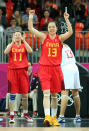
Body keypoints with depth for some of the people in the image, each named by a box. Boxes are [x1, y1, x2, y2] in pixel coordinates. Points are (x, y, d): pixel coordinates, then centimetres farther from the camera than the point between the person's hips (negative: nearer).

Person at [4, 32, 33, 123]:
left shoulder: (24, 45, 9)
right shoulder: (11, 45, 8)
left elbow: (30, 51, -12)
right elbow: (6, 52, -12)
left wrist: (24, 41, -17)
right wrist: (12, 42, -19)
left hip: (22, 70, 1)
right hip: (12, 70, -1)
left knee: (25, 94, 4)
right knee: (12, 94, -5)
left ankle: (26, 114, 19)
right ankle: (11, 116, -4)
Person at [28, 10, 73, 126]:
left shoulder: (60, 38, 4)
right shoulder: (44, 37, 2)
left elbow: (70, 32, -12)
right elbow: (31, 29, -6)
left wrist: (66, 19, -17)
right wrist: (31, 17, -13)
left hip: (56, 68, 2)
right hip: (44, 67, -2)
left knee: (54, 95, 10)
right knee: (46, 93, -15)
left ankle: (54, 117, 21)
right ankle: (47, 116, -23)